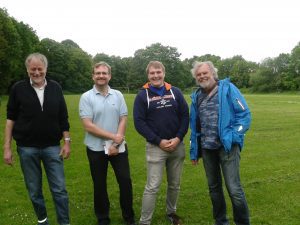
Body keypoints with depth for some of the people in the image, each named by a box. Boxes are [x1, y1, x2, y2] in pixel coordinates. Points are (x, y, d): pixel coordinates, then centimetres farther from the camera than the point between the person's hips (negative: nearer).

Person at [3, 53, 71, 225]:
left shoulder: (55, 88, 1)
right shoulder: (18, 88, -2)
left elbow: (63, 118, 5)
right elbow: (11, 119, 1)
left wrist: (67, 141, 1)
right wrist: (7, 147, -1)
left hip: (52, 146, 0)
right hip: (27, 148, 0)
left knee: (60, 189, 3)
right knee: (34, 191, 13)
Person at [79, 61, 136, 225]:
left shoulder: (118, 95, 2)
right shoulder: (86, 97, -7)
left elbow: (123, 120, -1)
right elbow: (88, 126, -14)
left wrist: (115, 143, -12)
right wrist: (113, 136, -16)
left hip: (118, 147, 2)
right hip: (96, 149, -2)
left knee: (125, 181, 7)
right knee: (100, 185, 11)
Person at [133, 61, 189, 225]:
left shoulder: (175, 92, 5)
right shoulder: (142, 95, -2)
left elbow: (185, 116, 4)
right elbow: (139, 122, -7)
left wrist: (178, 138, -10)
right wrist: (159, 141, -13)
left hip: (177, 146, 3)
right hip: (155, 147, -3)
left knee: (175, 184, 15)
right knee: (152, 186, -1)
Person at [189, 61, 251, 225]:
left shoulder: (228, 89, -5)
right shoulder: (196, 97, 10)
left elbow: (244, 114, -8)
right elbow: (194, 126, 14)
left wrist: (233, 137, -17)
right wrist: (194, 151, 13)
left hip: (227, 146, -5)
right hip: (207, 149, 5)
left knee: (234, 189, -6)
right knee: (214, 187, 15)